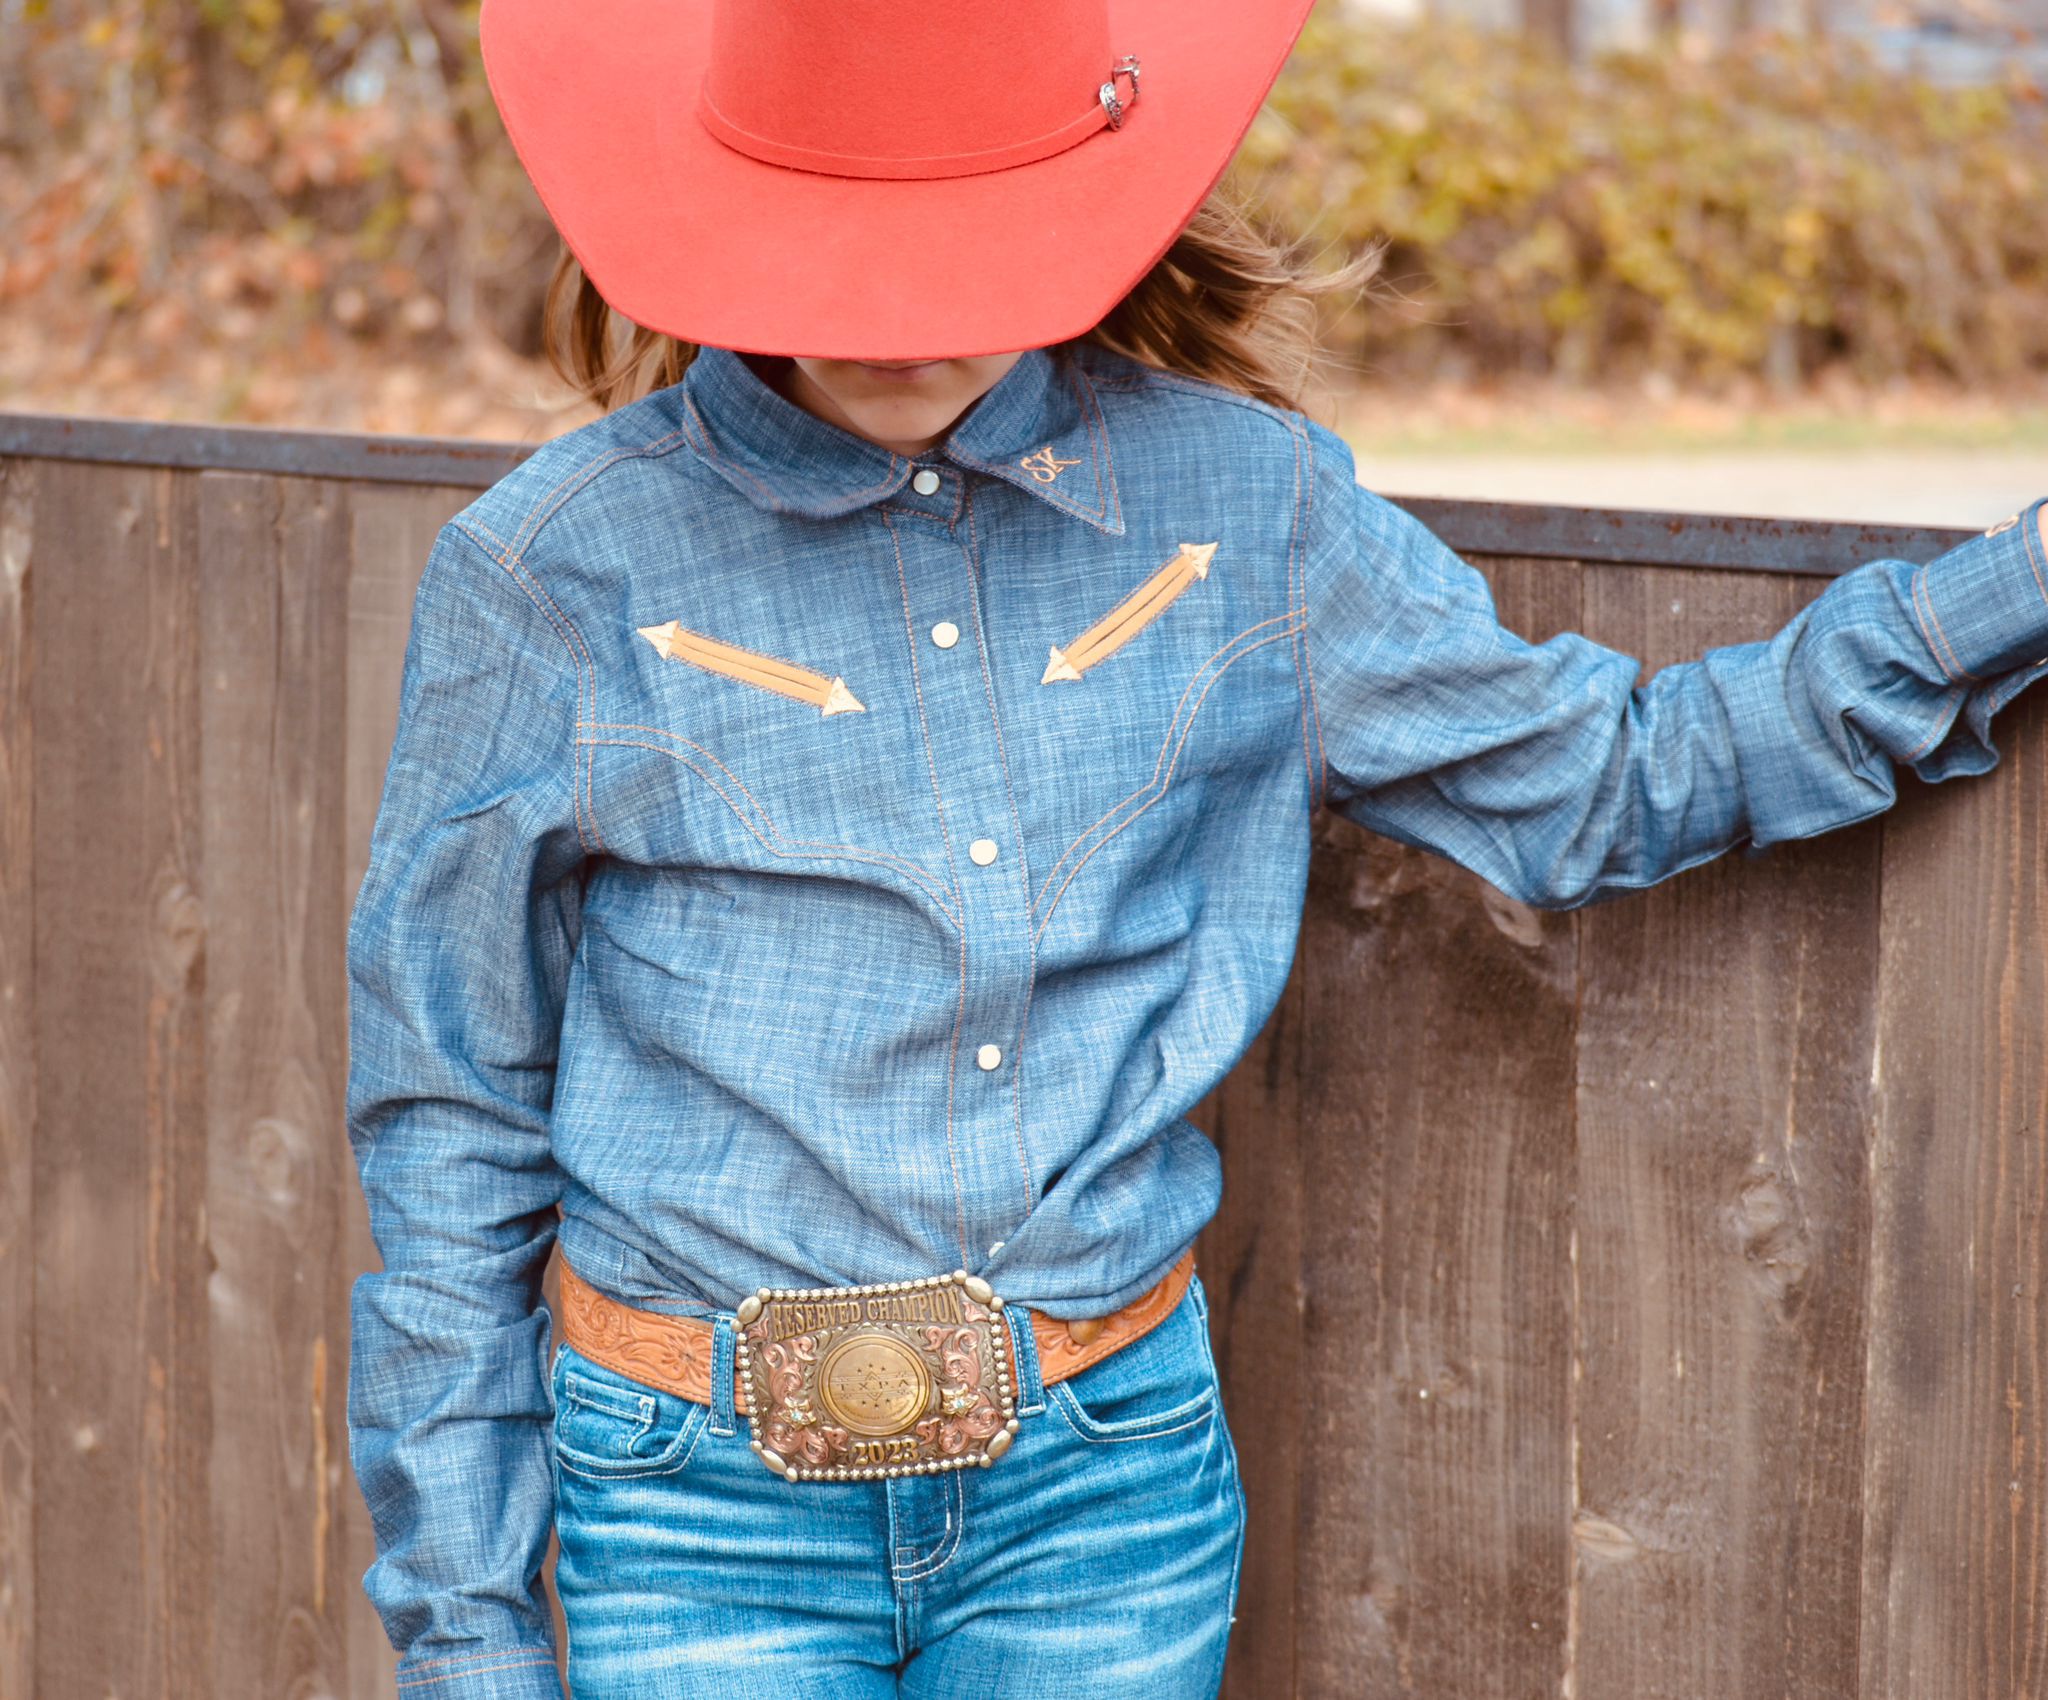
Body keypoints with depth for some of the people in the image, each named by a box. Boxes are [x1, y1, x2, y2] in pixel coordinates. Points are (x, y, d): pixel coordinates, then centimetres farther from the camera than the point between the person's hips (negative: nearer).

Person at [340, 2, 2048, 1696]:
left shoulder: (1235, 497, 2)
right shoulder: (554, 568, -6)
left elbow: (1587, 781, 12)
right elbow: (450, 1128, 0)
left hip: (1113, 1488, 2)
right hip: (716, 1515, -2)